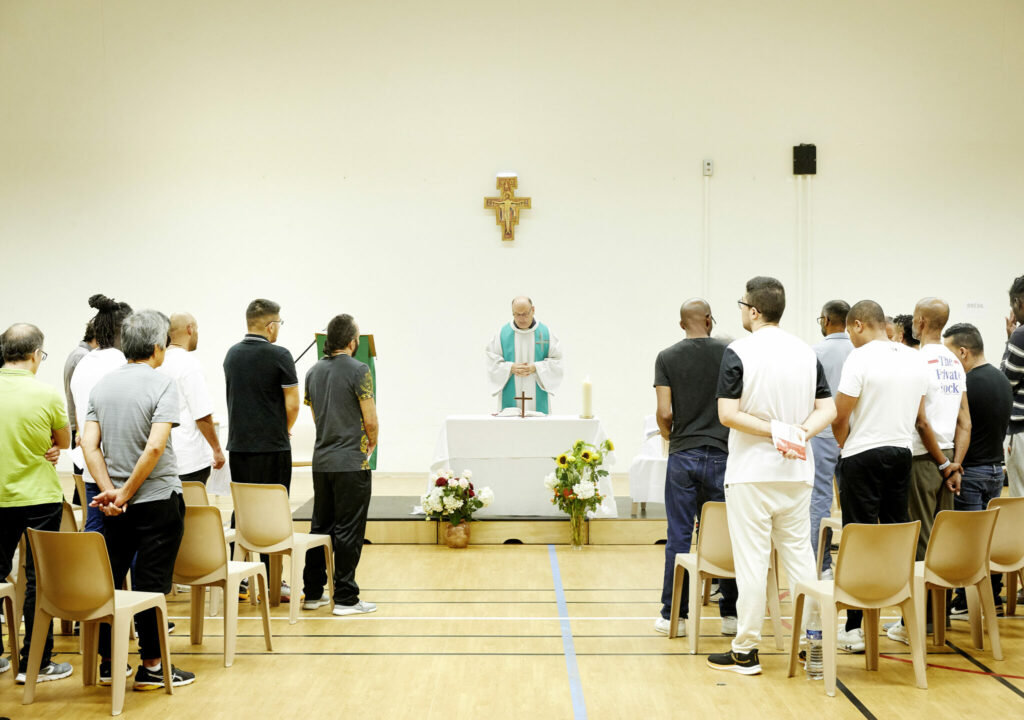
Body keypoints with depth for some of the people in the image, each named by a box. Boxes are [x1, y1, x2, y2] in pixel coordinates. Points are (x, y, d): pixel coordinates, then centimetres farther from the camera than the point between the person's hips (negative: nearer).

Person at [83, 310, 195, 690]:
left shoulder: (102, 385, 6)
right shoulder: (162, 383, -12)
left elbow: (89, 443, -2)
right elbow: (155, 447, -21)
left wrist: (111, 490, -6)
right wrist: (126, 493, -13)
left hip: (115, 506, 6)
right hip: (159, 501, -6)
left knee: (108, 579, 13)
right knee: (151, 585, 1)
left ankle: (108, 663, 19)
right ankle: (151, 666, 7)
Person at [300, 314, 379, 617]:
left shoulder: (313, 372, 10)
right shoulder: (358, 371, -12)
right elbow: (370, 419, -12)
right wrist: (372, 443, 7)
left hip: (321, 461, 7)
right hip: (352, 462, -7)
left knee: (320, 527, 14)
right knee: (348, 531, -2)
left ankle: (313, 592, 18)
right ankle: (345, 598, 1)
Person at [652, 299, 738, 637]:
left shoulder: (667, 358, -1)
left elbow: (664, 412, -7)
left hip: (683, 455, 0)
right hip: (723, 453, 0)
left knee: (679, 536, 4)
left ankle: (674, 615, 7)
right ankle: (731, 614, 11)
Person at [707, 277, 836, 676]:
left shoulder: (739, 351, -10)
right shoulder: (807, 352, 8)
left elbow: (728, 414, -16)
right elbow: (828, 409, 3)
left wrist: (774, 430, -13)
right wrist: (801, 432, -11)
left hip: (751, 472, -5)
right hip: (797, 474, 5)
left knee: (751, 561, -1)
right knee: (800, 555, 12)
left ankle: (746, 651, 4)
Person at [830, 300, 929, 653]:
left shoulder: (860, 358, -12)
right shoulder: (916, 360, 8)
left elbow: (840, 416, -11)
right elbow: (919, 415, 15)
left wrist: (843, 442, 7)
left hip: (863, 456, -6)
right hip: (902, 453, 6)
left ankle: (856, 628, -1)